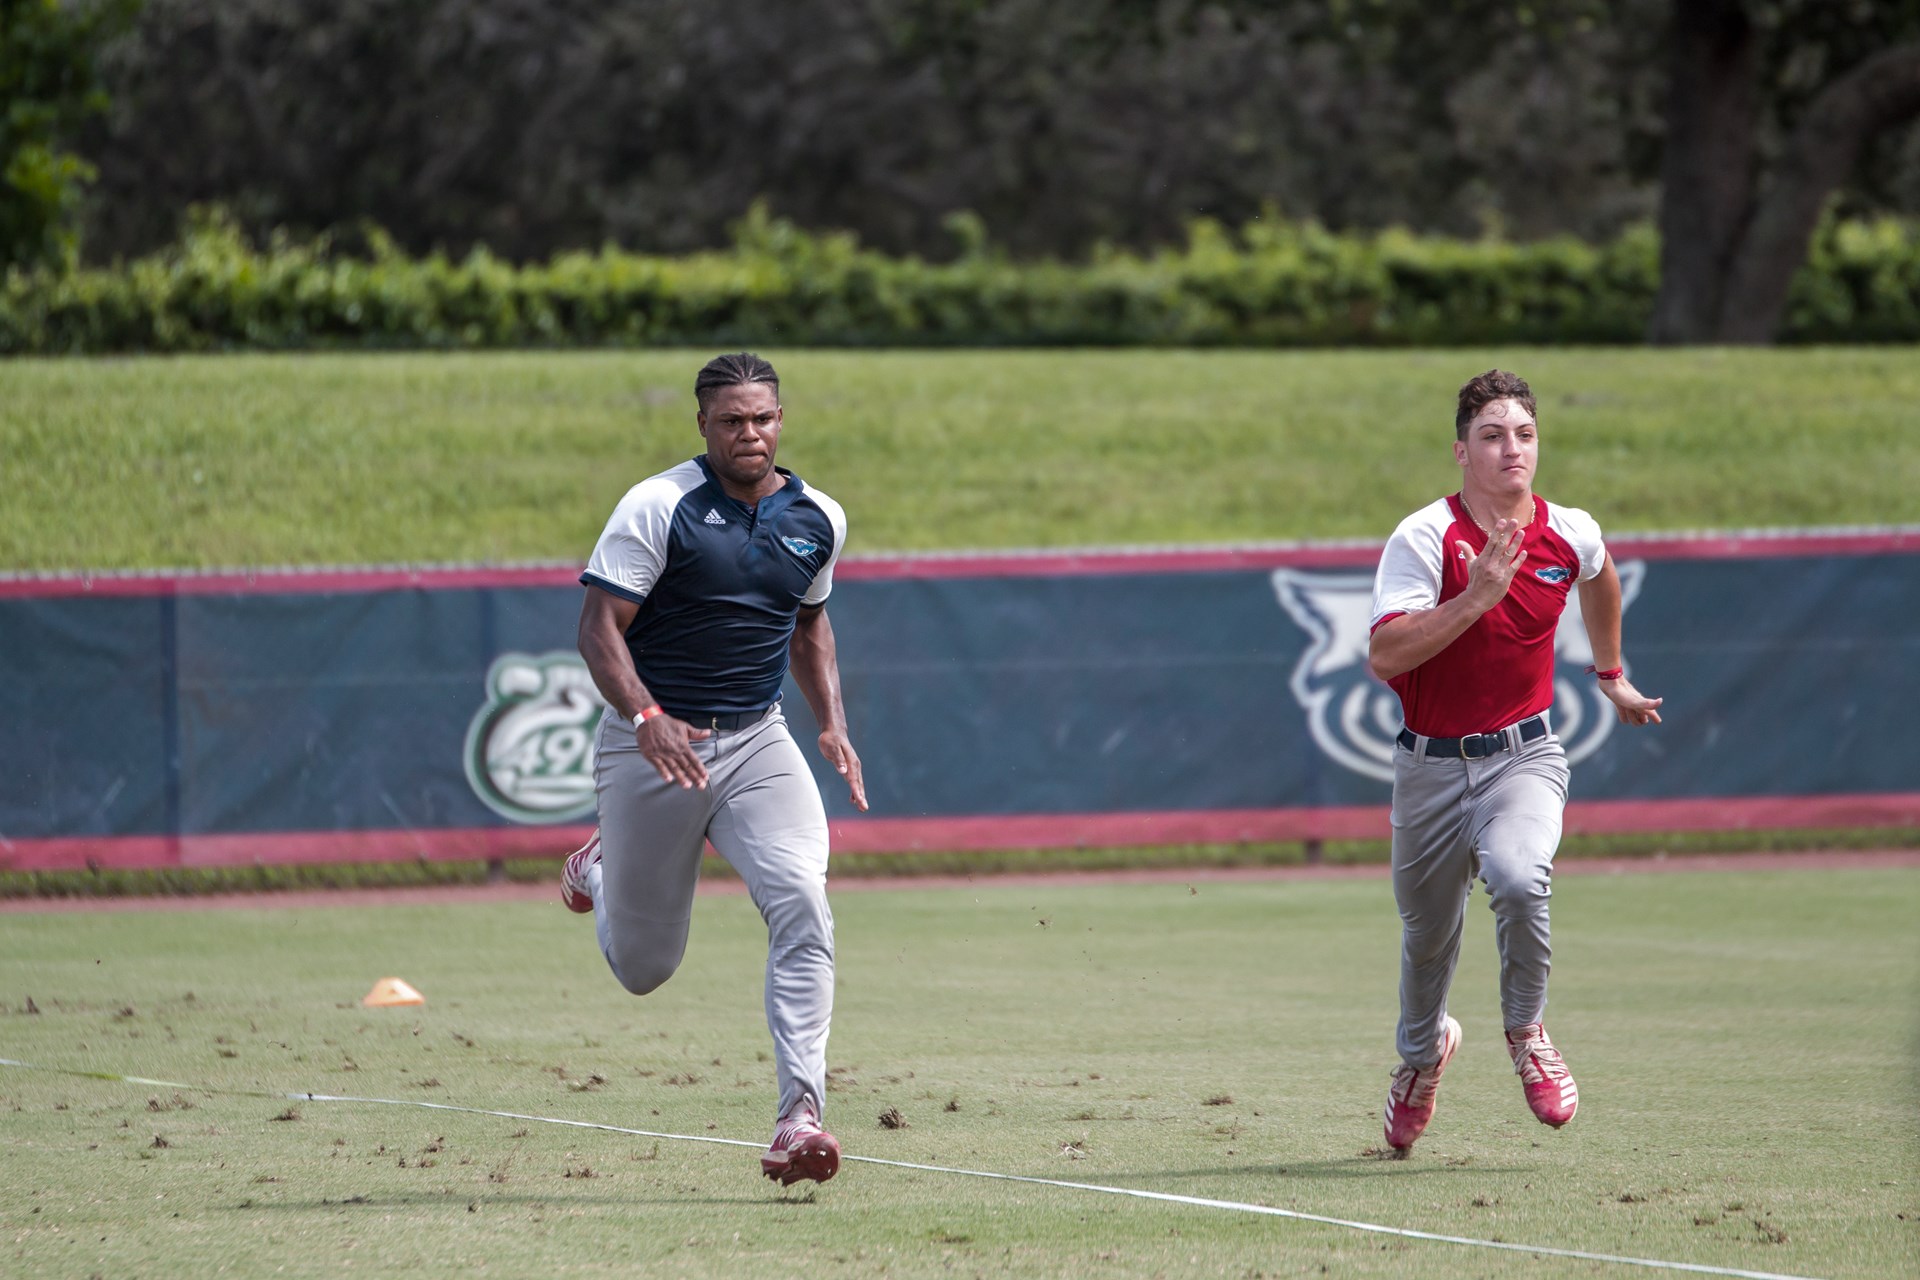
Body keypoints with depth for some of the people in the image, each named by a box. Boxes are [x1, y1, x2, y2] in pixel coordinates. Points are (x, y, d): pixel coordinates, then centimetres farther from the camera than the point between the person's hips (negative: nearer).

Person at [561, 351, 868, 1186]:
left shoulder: (818, 520, 6)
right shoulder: (658, 507, -11)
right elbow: (599, 628, -15)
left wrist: (833, 726, 10)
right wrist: (647, 719, -31)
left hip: (756, 742, 3)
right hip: (652, 743, -3)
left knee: (802, 902, -23)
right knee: (643, 968, 9)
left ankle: (800, 1114, -25)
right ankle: (600, 871, 46)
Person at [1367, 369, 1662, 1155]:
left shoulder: (1570, 534, -3)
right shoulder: (1423, 539, -15)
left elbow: (1598, 576, 24)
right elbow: (1384, 657, -26)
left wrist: (1611, 674, 34)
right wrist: (1477, 597, -33)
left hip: (1522, 756, 0)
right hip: (1431, 763, 0)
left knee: (1517, 879, -31)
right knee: (1428, 933, 14)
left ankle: (1526, 1030, -4)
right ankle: (1423, 1048, 48)